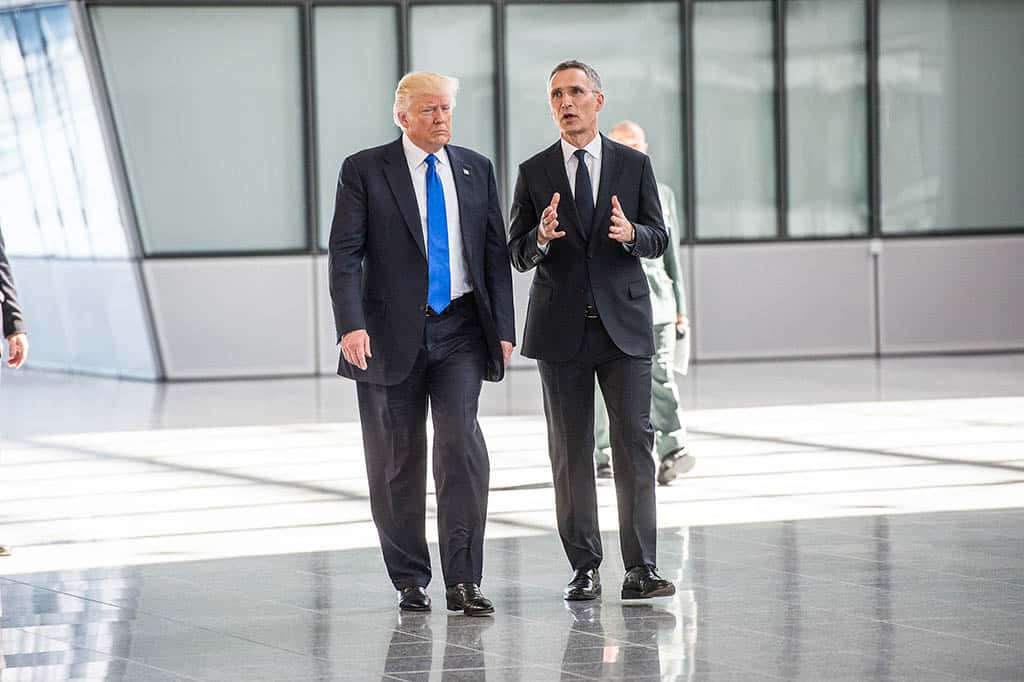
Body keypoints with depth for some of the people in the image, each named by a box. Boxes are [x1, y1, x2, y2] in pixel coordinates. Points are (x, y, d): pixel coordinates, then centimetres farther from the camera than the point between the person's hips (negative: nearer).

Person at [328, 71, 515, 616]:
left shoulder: (476, 171, 10)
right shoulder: (364, 171, -1)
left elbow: (495, 253, 12)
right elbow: (344, 255, -6)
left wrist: (503, 327, 4)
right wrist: (351, 325, -18)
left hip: (460, 330, 2)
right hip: (393, 333, -1)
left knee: (461, 442, -14)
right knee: (397, 461, 5)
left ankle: (463, 581, -12)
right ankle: (410, 580, 18)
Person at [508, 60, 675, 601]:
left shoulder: (634, 165, 6)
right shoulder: (534, 173, 6)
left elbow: (658, 240, 4)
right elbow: (517, 254, 4)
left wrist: (631, 233, -18)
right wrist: (541, 238, -19)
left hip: (624, 323, 0)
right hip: (562, 328, 0)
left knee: (635, 443, -6)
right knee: (570, 451, 3)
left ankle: (640, 568, -5)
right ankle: (584, 567, 10)